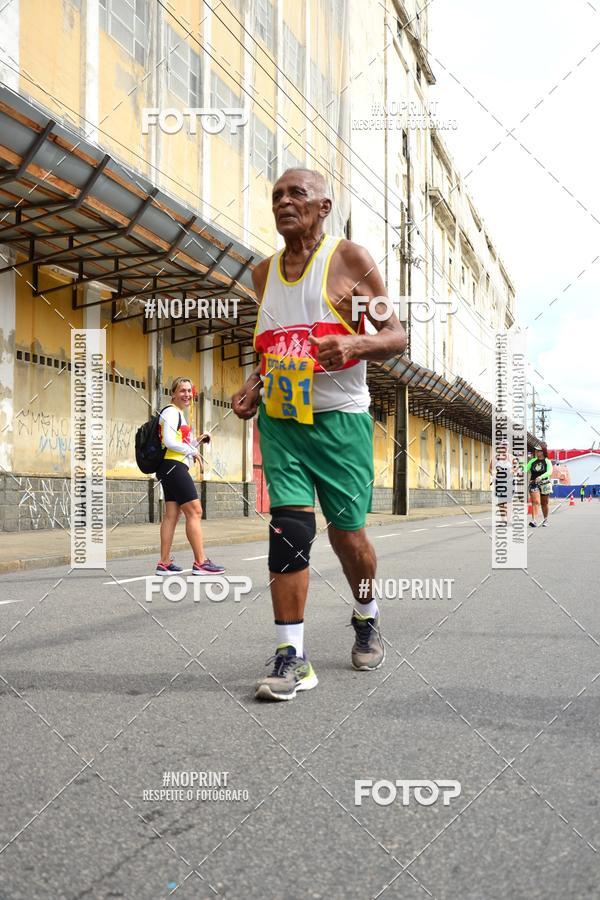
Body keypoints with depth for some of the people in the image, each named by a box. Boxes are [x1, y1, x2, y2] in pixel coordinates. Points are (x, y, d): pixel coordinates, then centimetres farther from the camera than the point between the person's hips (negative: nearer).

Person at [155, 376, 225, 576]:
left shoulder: (178, 414, 22)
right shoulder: (171, 412, -8)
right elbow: (169, 442, -19)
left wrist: (196, 441, 9)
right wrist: (192, 451, -10)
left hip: (173, 469, 10)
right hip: (174, 467, -10)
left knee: (171, 515, 6)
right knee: (195, 511, -10)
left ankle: (164, 563, 7)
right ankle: (200, 563, -10)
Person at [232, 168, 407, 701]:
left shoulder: (350, 259, -3)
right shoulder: (264, 273, 12)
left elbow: (397, 336, -4)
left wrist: (356, 342, -25)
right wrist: (254, 386, 7)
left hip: (340, 418, -3)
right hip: (280, 418, 3)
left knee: (346, 533, 6)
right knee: (290, 528, -11)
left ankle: (367, 620, 34)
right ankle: (291, 656, -5)